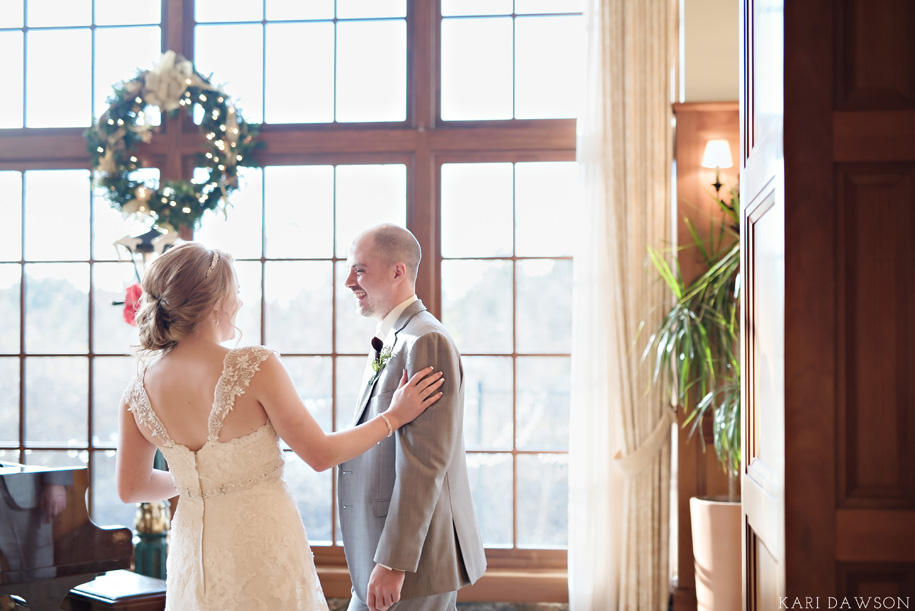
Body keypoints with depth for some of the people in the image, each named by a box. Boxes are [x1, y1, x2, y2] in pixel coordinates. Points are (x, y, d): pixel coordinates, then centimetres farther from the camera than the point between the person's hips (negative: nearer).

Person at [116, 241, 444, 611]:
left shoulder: (139, 389, -5)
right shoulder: (254, 368, -20)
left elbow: (130, 488, 7)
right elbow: (320, 454, -12)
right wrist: (393, 417, 1)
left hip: (194, 549, 5)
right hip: (261, 538, -4)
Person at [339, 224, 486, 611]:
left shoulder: (426, 343, -17)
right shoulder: (388, 344, 15)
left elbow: (424, 464, -22)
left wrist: (393, 563, -23)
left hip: (415, 561, -9)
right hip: (388, 552, 9)